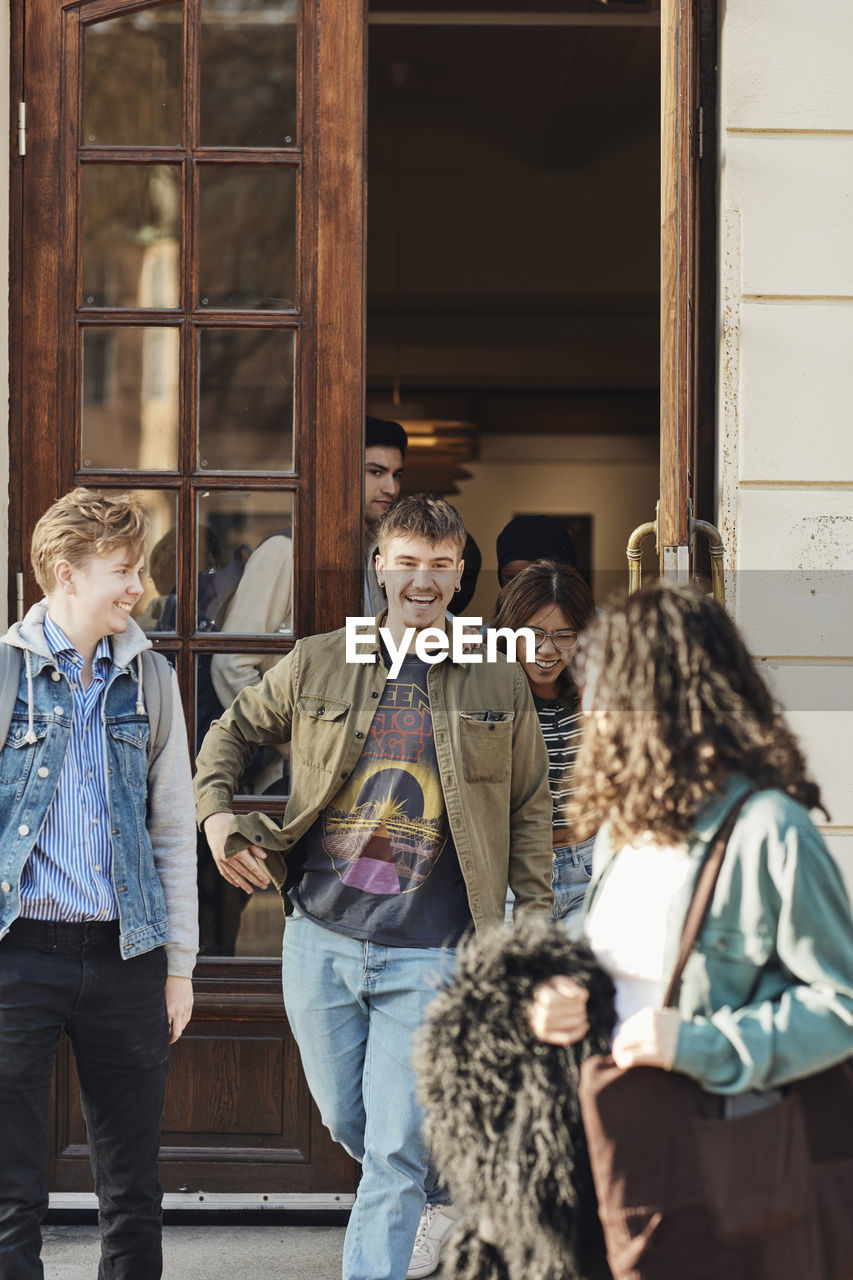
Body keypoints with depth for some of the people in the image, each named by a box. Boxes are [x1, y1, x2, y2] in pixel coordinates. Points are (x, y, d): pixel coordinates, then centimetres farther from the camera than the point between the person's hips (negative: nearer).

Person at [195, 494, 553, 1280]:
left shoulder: (500, 683, 3)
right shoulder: (318, 664, 5)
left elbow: (531, 809, 8)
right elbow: (233, 731, 19)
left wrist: (535, 927, 3)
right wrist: (216, 814, 3)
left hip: (428, 955, -3)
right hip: (320, 940, 3)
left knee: (396, 1148, -6)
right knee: (346, 1120, 15)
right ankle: (452, 1196, 42)